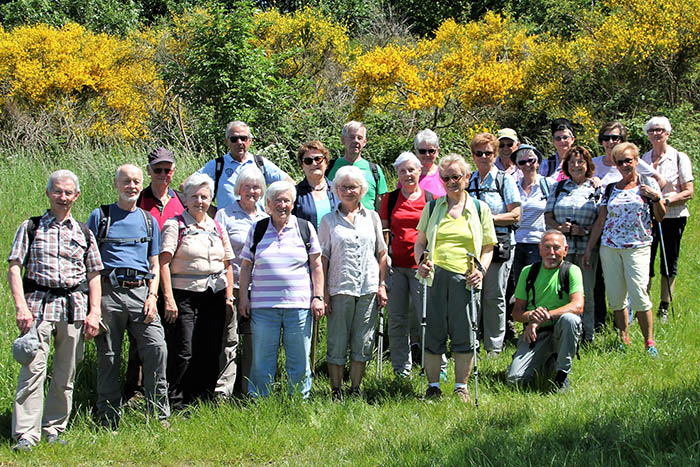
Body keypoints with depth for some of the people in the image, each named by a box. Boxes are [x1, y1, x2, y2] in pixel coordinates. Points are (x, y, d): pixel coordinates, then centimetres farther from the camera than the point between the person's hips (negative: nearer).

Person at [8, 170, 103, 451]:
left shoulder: (83, 233, 15)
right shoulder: (30, 228, 8)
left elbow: (93, 275, 15)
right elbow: (14, 268, 1)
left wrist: (94, 312, 5)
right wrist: (20, 306, -11)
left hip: (74, 305, 3)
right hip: (38, 303, -3)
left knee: (65, 374, 4)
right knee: (33, 368, -13)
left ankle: (53, 429, 16)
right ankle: (26, 434, -13)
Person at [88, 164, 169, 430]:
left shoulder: (149, 221, 17)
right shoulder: (100, 217, 9)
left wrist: (152, 296, 3)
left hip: (141, 292, 2)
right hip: (109, 291, -2)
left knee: (157, 348, -13)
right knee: (108, 357, 0)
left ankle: (159, 416, -7)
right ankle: (109, 422, 8)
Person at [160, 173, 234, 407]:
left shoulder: (217, 228, 15)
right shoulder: (175, 226, -1)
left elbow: (227, 265, 19)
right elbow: (163, 263, -9)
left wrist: (229, 297, 9)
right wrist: (168, 298, -16)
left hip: (215, 297, 5)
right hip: (185, 295, -5)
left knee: (211, 351, 5)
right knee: (184, 351, -8)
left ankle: (205, 396, 15)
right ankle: (174, 399, 0)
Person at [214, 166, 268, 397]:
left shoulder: (267, 217, 15)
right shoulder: (225, 215, 3)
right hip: (233, 288, -4)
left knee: (255, 341, 7)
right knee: (229, 340, -5)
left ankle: (249, 389, 16)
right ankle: (223, 391, -2)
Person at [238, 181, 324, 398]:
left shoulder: (305, 228, 7)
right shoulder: (257, 230, 10)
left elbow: (316, 266, 8)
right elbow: (246, 266, 13)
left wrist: (318, 297, 0)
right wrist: (243, 297, 6)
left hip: (299, 305, -1)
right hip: (263, 305, 1)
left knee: (299, 360, 3)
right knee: (262, 359, 4)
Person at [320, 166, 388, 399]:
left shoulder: (372, 217, 11)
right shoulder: (329, 221, 6)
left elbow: (382, 253, 14)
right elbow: (322, 259, 3)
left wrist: (382, 285, 6)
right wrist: (323, 293, -4)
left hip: (368, 289, 2)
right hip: (339, 289, -2)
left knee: (363, 342, 4)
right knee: (337, 342, 0)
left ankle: (355, 389, 14)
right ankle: (336, 391, 9)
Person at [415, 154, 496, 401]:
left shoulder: (480, 209, 11)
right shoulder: (432, 208, 14)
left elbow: (488, 248, 12)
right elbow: (420, 243, 17)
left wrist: (481, 269, -5)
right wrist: (421, 262, -3)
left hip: (464, 279, -1)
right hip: (435, 276, 1)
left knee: (464, 334, 0)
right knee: (433, 332, 1)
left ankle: (461, 387, 11)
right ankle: (433, 385, 12)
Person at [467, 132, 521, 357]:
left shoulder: (505, 180, 4)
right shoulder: (468, 181, 15)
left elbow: (515, 214, -3)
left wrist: (489, 218, -12)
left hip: (499, 244, -3)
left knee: (494, 296, 0)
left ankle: (494, 347, 8)